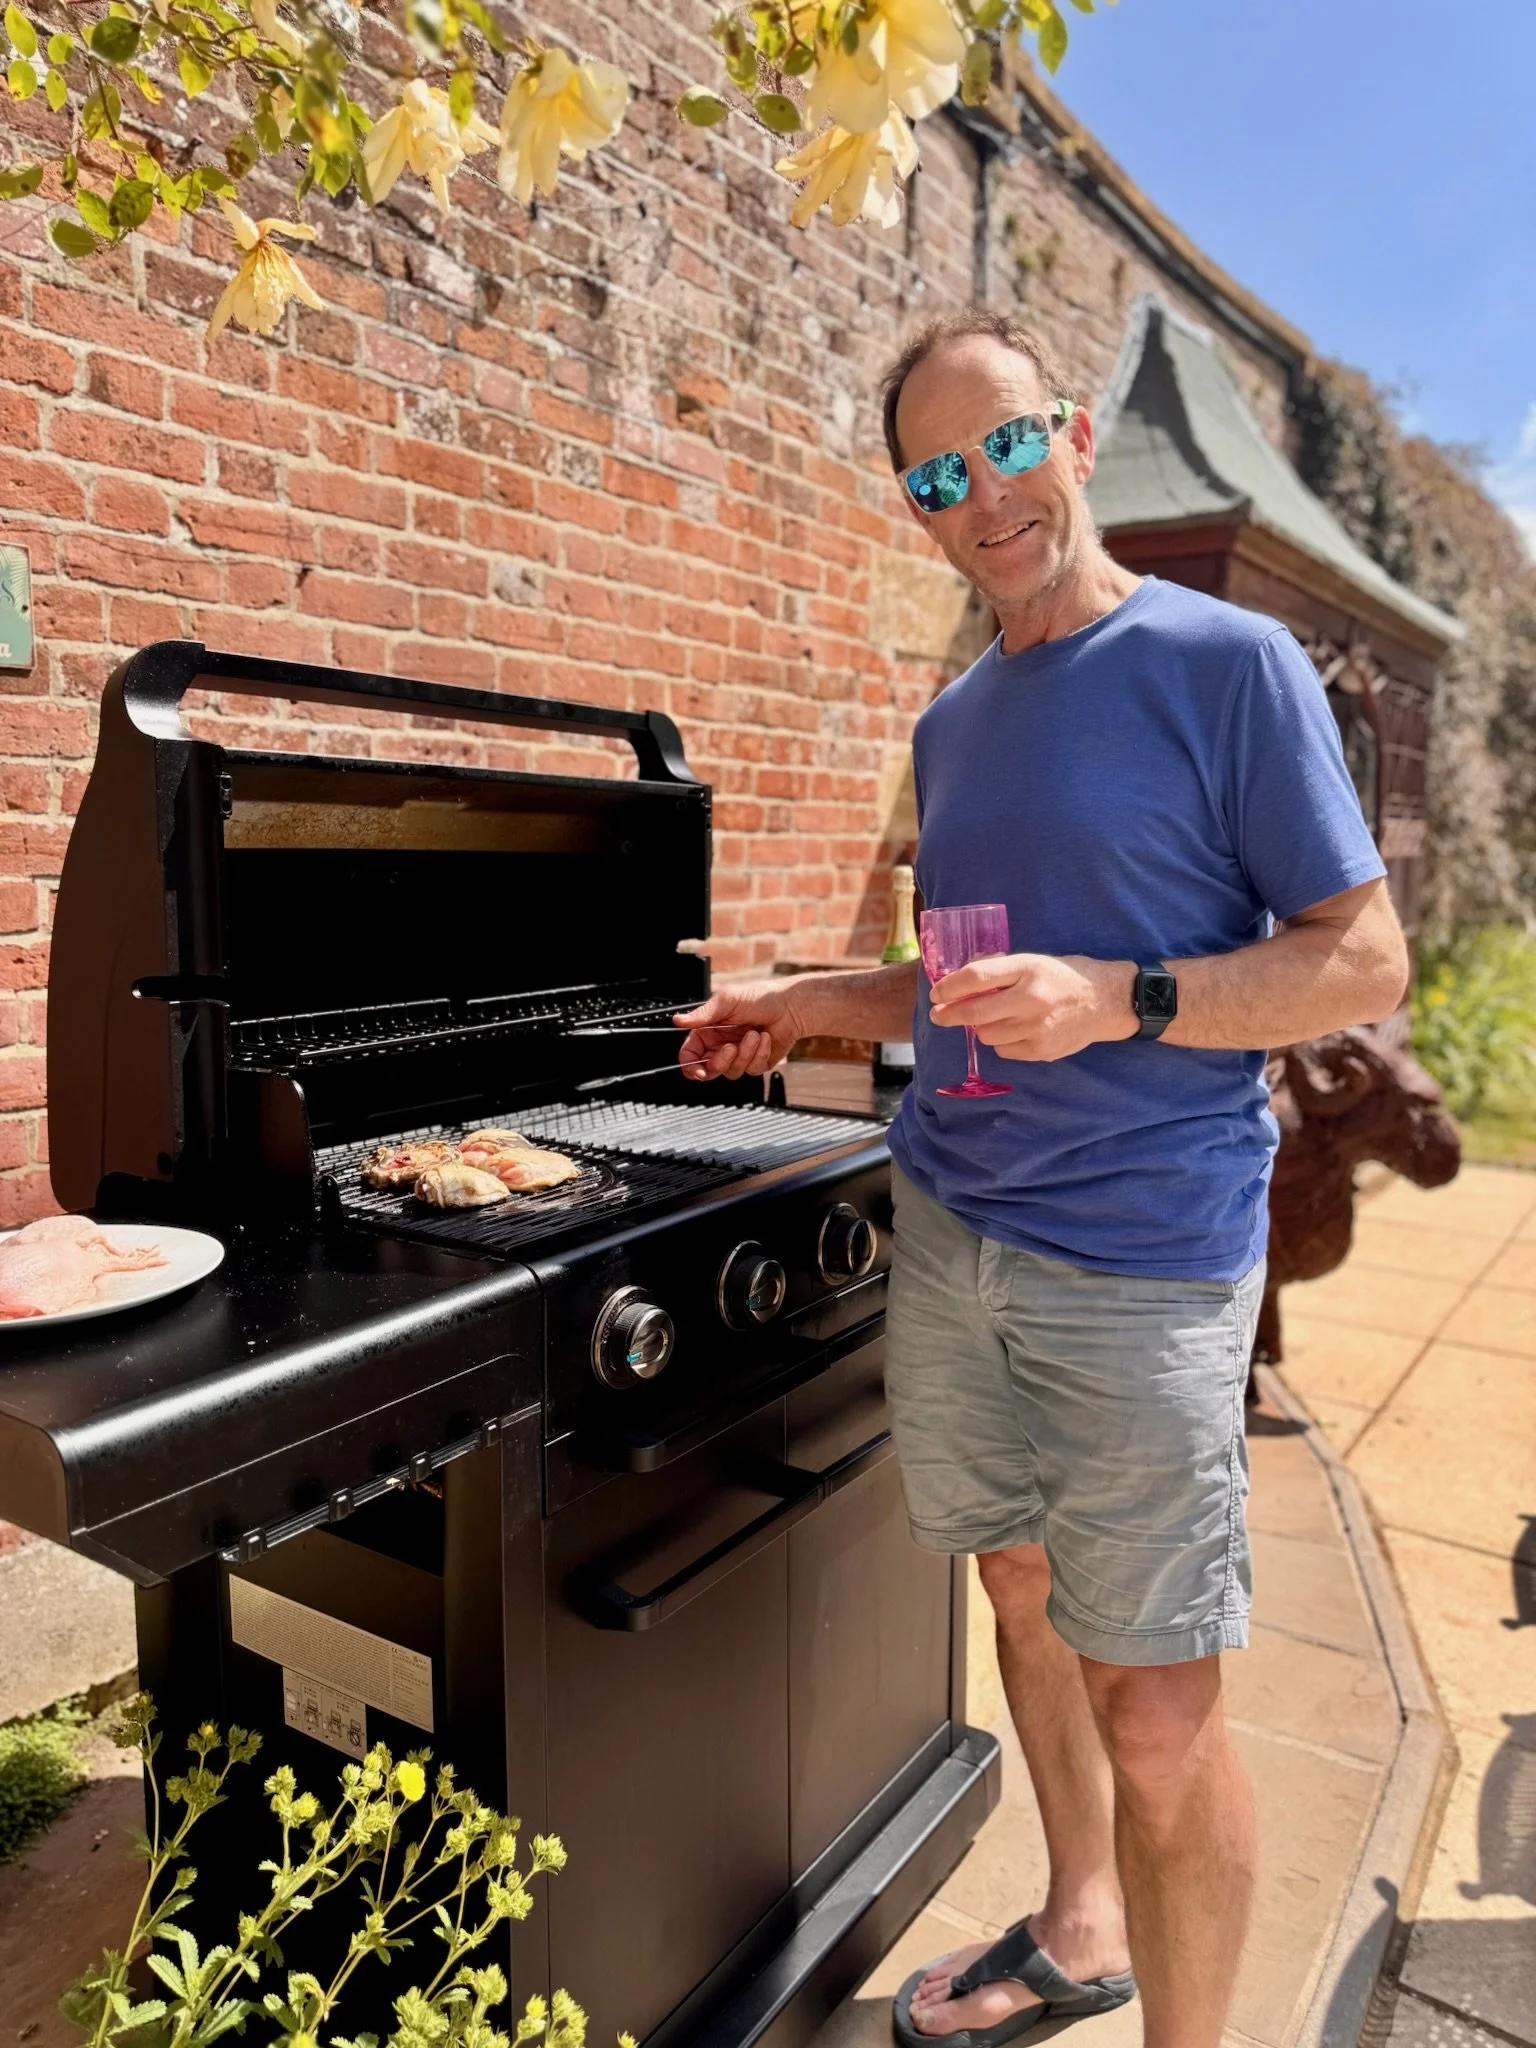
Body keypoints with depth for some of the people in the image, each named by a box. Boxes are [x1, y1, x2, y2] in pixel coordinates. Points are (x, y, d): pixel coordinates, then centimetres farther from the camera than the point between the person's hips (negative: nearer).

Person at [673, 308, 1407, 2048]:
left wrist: (1120, 1000, -22)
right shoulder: (953, 725, 14)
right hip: (947, 1234, 6)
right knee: (1020, 1588, 19)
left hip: (1142, 1264, -6)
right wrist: (807, 1008, 13)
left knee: (1155, 1723, -1)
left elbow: (1364, 962, -9)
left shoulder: (1228, 664, -5)